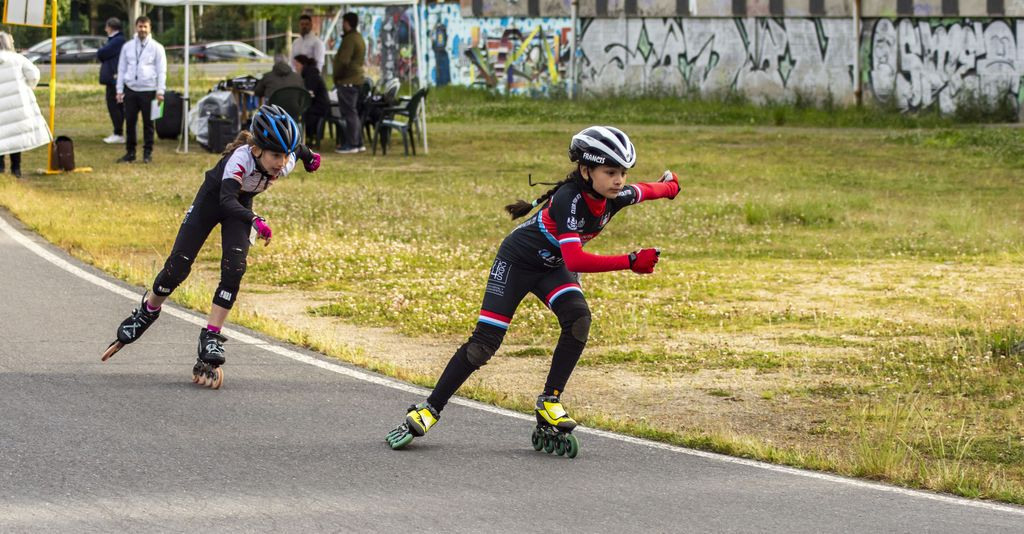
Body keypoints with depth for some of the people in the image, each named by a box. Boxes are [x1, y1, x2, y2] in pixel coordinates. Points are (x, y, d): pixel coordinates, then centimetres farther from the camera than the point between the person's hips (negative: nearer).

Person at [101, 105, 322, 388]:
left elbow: (295, 146, 0)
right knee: (178, 267, -1)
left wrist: (309, 156, 20)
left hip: (241, 205, 3)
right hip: (212, 198, -3)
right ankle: (146, 312, 27)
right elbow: (227, 200, -53)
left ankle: (211, 340, -10)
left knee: (234, 270, -16)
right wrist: (255, 221, -69)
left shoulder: (285, 162, -25)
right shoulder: (240, 158, -41)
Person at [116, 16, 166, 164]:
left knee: (148, 123, 2)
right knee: (130, 122, 2)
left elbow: (161, 71, 1)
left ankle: (148, 153, 10)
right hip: (131, 90, 2)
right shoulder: (127, 47, 11)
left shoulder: (156, 47, 3)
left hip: (148, 90, -2)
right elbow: (121, 69, 13)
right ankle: (130, 152, 11)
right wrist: (119, 90, 6)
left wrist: (160, 91, -6)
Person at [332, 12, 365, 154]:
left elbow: (343, 61, -23)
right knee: (352, 112, 15)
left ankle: (351, 144, -7)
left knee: (349, 112, -7)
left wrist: (337, 76, -8)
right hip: (356, 79, 10)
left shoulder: (350, 39, -16)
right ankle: (358, 143, 18)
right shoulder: (359, 38, 17)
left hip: (347, 82, -10)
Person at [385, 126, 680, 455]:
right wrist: (631, 262, -48)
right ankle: (428, 411, 2)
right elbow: (575, 261, -46)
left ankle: (549, 403, -14)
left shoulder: (615, 196, -15)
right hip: (518, 260, -6)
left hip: (551, 268, 6)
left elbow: (644, 191, 11)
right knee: (485, 342, -10)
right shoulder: (570, 198, -36)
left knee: (578, 318, -24)